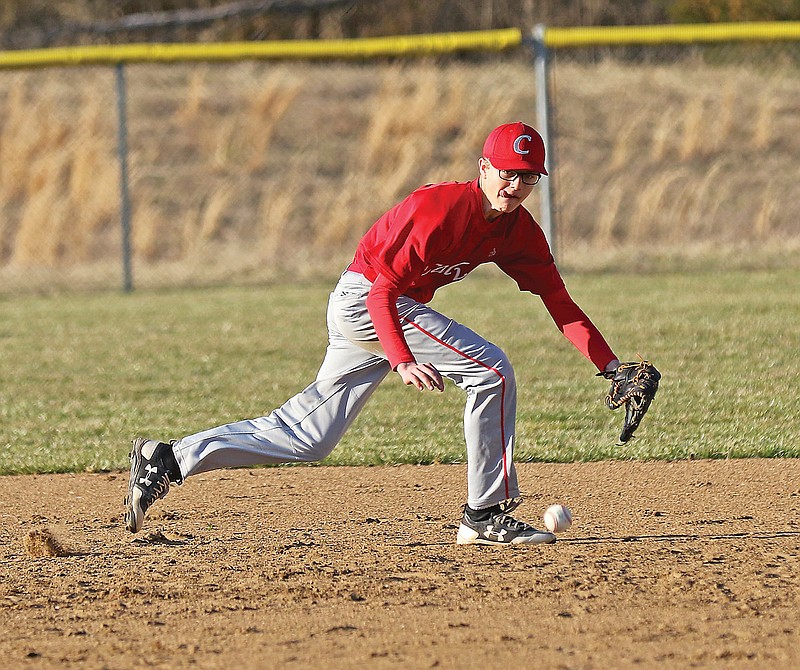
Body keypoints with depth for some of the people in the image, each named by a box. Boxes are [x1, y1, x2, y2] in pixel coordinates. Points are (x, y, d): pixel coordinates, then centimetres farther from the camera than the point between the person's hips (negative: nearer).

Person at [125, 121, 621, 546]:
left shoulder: (519, 230, 2)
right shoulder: (441, 208, -23)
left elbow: (560, 302, 1)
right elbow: (384, 288, -26)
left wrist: (610, 365, -9)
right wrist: (403, 362, -40)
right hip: (365, 301, -9)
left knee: (307, 437, 9)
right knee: (491, 370, -16)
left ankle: (167, 461, 11)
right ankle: (488, 515, -11)